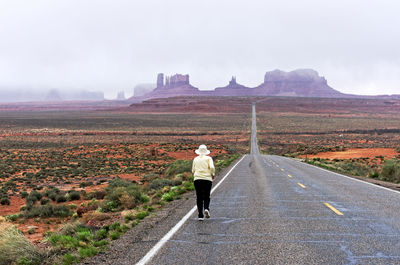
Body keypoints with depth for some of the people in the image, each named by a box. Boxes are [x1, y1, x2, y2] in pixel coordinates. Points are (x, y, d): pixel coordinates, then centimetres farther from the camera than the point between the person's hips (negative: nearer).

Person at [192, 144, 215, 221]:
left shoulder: (195, 159, 10)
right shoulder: (208, 158, 3)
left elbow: (193, 171, 12)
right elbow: (212, 167, -11)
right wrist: (213, 174, 6)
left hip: (197, 180, 1)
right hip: (207, 179, -1)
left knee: (199, 198, 5)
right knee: (206, 197, 11)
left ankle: (200, 215, 0)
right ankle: (206, 208, -17)